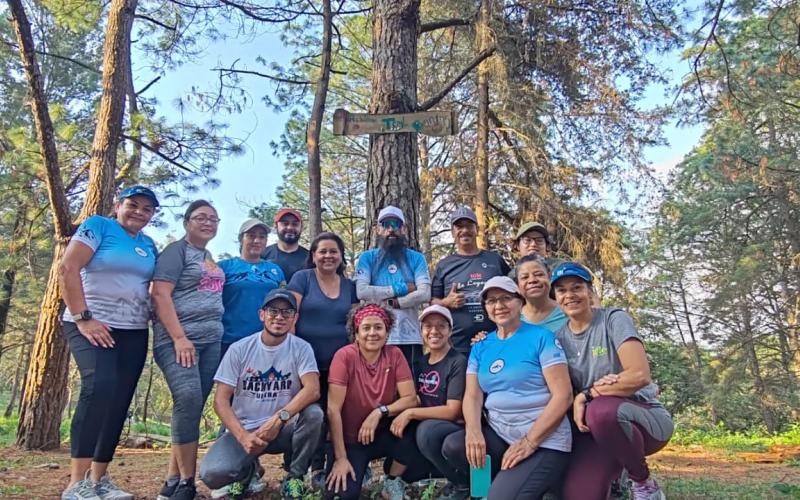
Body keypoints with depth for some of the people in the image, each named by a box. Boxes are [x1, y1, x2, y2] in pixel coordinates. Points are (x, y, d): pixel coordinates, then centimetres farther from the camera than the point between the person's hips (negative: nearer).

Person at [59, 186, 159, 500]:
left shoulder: (149, 246, 14)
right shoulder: (99, 226, -3)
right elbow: (67, 269, -11)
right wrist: (83, 318, -16)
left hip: (134, 333, 6)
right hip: (93, 326, -6)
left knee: (119, 403, 5)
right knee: (99, 387, -26)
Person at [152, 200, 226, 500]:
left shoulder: (210, 258, 20)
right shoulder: (176, 251, -1)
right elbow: (160, 295, -11)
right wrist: (179, 338, -18)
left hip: (211, 341, 7)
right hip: (178, 340, -7)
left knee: (193, 407, 3)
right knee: (188, 400, -20)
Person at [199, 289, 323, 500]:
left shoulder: (301, 348, -6)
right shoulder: (239, 349, -5)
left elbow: (312, 390, -21)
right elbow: (221, 400, -7)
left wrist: (278, 419, -33)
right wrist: (243, 436, -21)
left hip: (283, 428, 0)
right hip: (244, 430, 0)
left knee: (313, 414, -30)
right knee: (211, 473, -25)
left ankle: (295, 477, -5)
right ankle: (249, 470, 12)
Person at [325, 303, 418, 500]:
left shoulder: (395, 354, -8)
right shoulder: (344, 356, -17)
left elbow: (411, 399, -10)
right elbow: (333, 410, -19)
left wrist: (379, 412, -25)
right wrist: (341, 458, -21)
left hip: (382, 435, 3)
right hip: (350, 440, -3)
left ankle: (393, 480, -2)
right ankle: (359, 468, 11)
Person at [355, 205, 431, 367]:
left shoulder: (416, 258, 8)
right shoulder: (367, 258, 6)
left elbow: (424, 294, -5)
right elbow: (362, 292, -10)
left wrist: (392, 303, -10)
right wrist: (400, 289, -8)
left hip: (410, 337, 1)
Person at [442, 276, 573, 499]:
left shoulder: (541, 337, -5)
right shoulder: (480, 347, 11)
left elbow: (563, 395, -11)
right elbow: (472, 395, 5)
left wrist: (529, 442, -18)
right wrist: (474, 431, -17)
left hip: (544, 441, -6)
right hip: (498, 434, 6)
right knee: (452, 446, -20)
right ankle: (507, 480, 3)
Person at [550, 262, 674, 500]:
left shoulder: (614, 319, -9)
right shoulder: (559, 339, 4)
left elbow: (639, 375, -21)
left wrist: (585, 395, -17)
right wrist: (590, 393, -18)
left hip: (644, 417, -3)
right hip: (597, 429, 3)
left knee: (601, 410, -37)